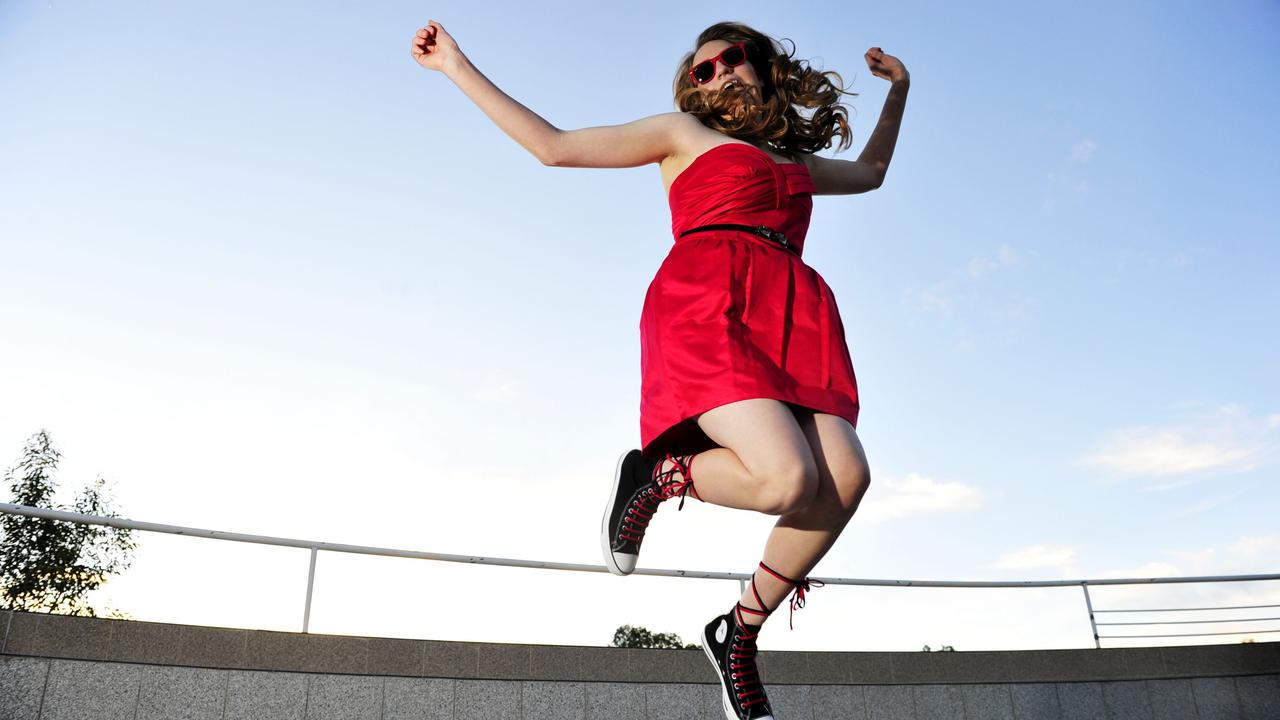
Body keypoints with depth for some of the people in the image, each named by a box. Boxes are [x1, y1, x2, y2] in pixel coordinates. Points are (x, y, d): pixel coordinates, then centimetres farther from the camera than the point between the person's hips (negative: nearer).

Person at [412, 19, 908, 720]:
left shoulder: (796, 161, 34)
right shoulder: (683, 132, 21)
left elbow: (869, 172, 53)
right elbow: (553, 145, 16)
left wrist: (898, 89, 48)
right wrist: (460, 69, 18)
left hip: (792, 313, 5)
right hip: (705, 301, -5)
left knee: (845, 476, -22)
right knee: (788, 479, -29)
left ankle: (739, 634, -3)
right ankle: (654, 476, 1)